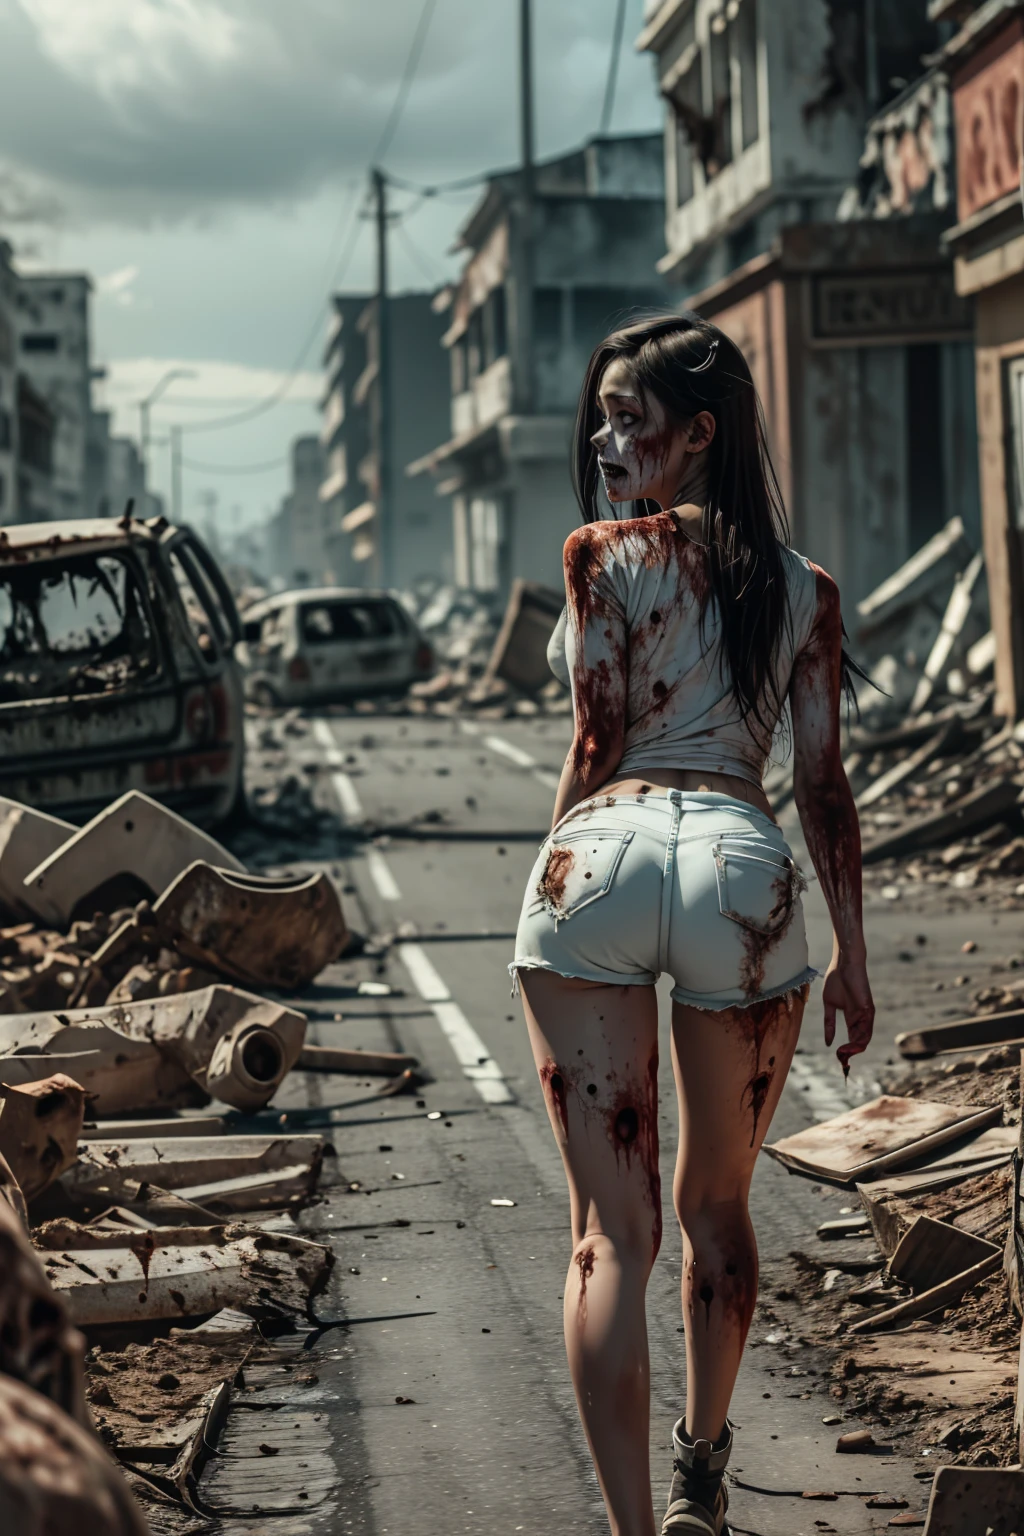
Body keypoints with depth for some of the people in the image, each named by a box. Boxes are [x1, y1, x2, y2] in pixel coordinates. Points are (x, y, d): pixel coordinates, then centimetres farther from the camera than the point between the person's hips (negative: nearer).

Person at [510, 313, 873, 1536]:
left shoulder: (602, 556, 5)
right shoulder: (803, 589, 14)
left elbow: (596, 743, 2)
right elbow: (822, 784, 11)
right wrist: (849, 954, 15)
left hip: (603, 852, -3)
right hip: (738, 860, 3)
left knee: (610, 1227, 0)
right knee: (714, 1205, 23)